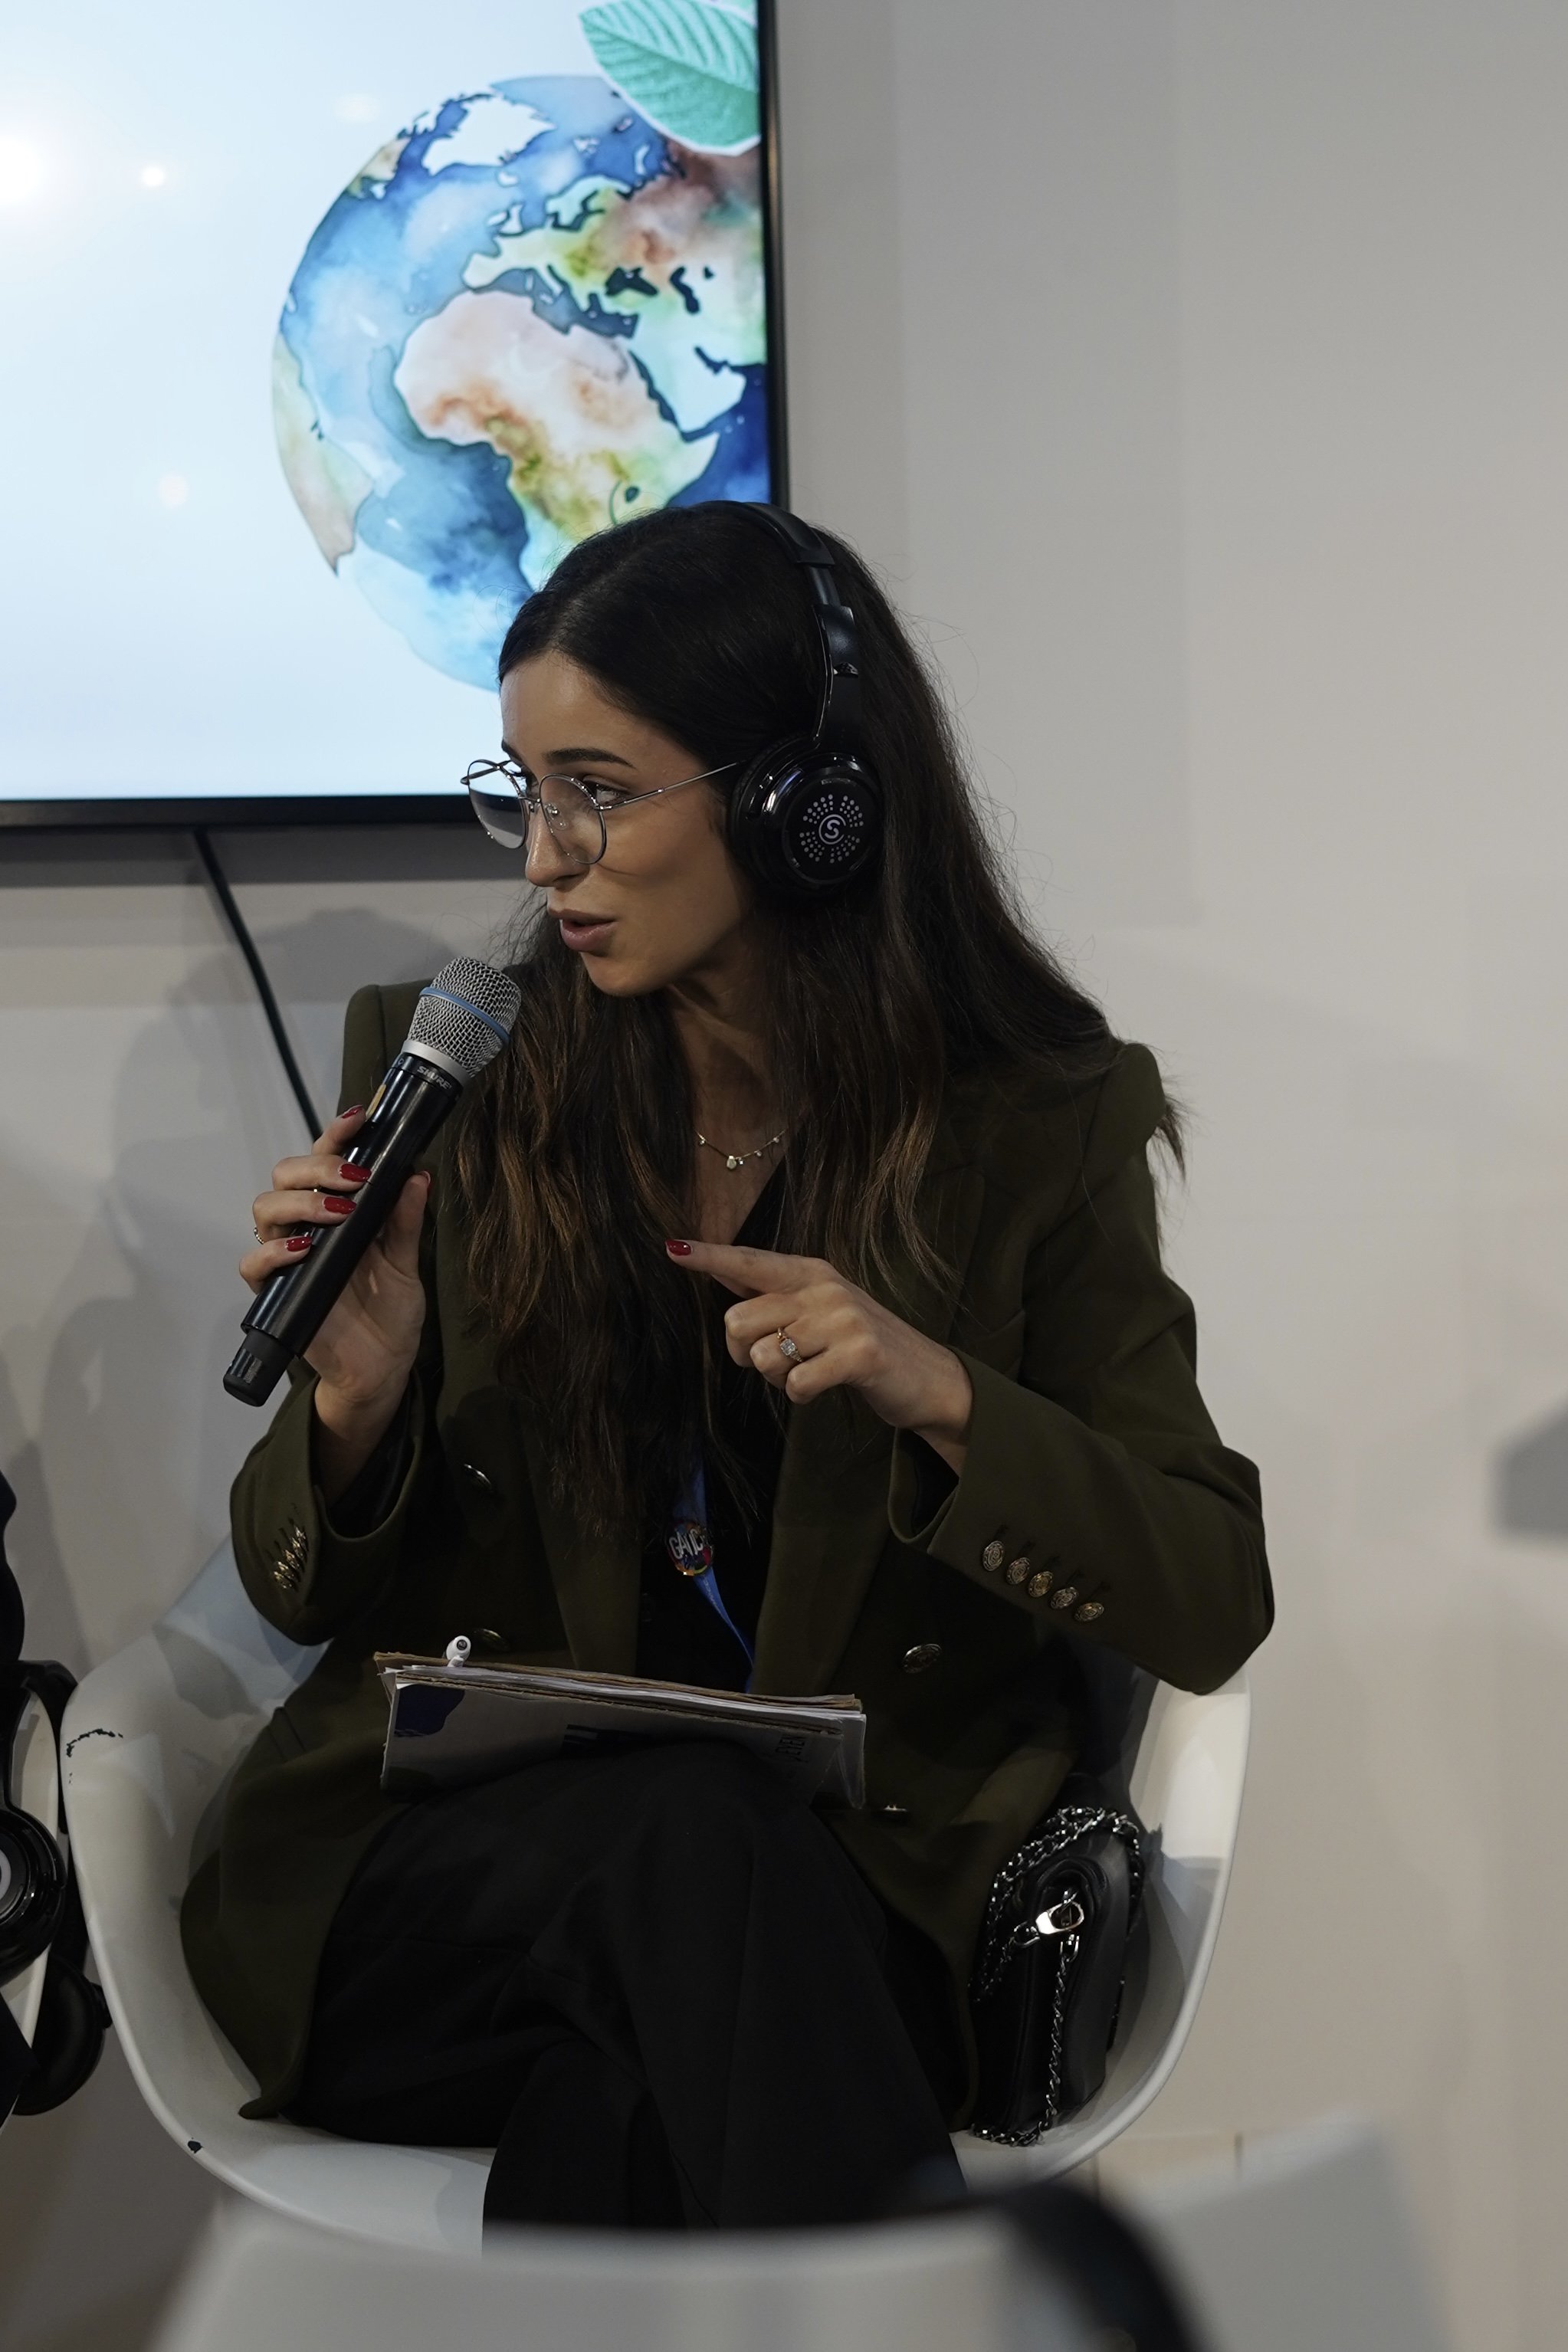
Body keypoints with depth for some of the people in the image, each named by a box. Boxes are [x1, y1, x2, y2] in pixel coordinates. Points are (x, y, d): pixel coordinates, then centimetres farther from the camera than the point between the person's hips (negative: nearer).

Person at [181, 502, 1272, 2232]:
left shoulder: (1034, 1128, 3)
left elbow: (1214, 1605, -1)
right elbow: (305, 1598, 11)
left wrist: (941, 1400, -18)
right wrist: (358, 1402, -12)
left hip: (846, 1916, -2)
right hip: (437, 1868, 2)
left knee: (624, 2107, -36)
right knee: (684, 1825, -33)